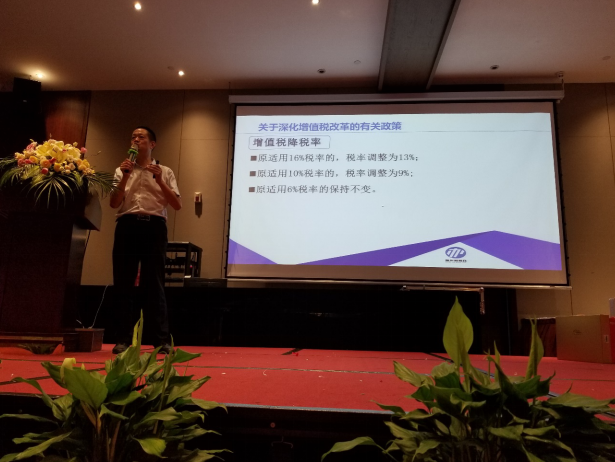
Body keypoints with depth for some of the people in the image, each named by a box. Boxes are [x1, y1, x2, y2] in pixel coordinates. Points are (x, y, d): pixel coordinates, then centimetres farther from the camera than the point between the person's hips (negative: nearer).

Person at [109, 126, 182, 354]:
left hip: (154, 226, -2)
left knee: (154, 284, -4)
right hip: (127, 226, 2)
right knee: (123, 283, 1)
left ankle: (164, 340, -2)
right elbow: (114, 203, 7)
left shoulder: (164, 172, 14)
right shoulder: (122, 170, 18)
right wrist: (125, 177, -4)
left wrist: (160, 180, -5)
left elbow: (177, 205, 4)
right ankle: (123, 339, 8)